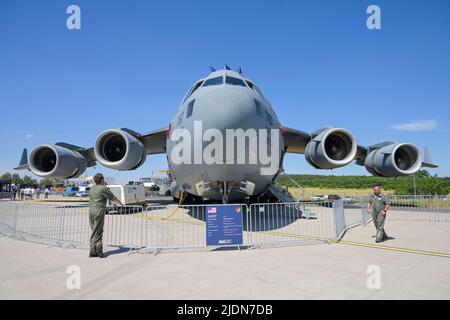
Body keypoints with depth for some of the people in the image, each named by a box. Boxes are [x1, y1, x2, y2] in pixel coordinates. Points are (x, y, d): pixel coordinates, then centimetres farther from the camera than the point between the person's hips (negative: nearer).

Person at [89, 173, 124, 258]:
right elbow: (113, 198, 0)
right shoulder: (104, 189, -9)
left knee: (94, 231, 10)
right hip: (99, 211, -7)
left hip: (91, 210, 7)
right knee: (97, 232, -5)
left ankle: (93, 251, 10)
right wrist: (121, 203, 16)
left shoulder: (92, 187, 12)